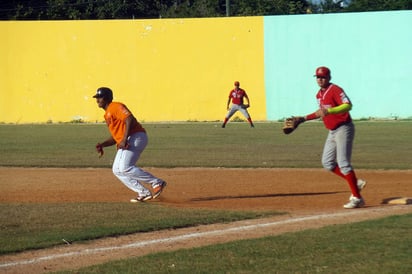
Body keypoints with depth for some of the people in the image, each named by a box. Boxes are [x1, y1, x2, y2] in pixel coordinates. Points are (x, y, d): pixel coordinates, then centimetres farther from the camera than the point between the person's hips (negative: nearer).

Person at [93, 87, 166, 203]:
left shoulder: (115, 107, -5)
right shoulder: (107, 115, 25)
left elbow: (129, 119, -21)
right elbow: (115, 137, 26)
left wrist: (124, 140, -26)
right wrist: (102, 145, 10)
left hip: (136, 137, -11)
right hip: (124, 144, 11)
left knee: (125, 168, -22)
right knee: (117, 170, 6)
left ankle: (157, 182, -15)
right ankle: (143, 193, 4)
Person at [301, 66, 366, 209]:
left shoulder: (335, 90, -15)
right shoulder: (319, 94, 13)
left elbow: (348, 105, -29)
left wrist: (329, 111, -39)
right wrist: (305, 118, 24)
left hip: (344, 129, -10)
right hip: (332, 132, 10)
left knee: (343, 163, -14)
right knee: (327, 162, 9)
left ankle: (357, 198, -10)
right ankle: (356, 183, 16)